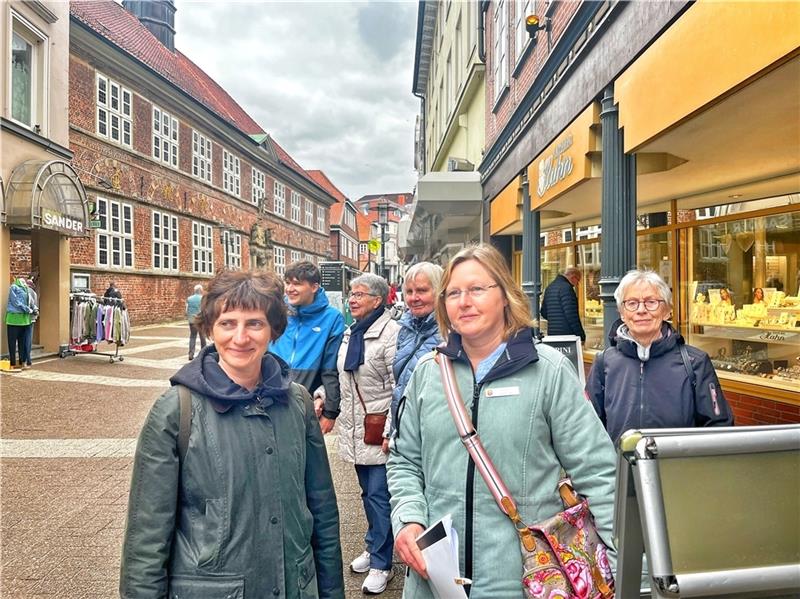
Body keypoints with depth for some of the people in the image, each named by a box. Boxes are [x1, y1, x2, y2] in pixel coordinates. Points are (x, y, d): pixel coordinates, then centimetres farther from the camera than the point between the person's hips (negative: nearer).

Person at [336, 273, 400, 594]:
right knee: (368, 491, 19)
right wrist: (341, 415, 15)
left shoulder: (390, 332, -16)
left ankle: (381, 563, 16)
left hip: (379, 431, -7)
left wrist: (391, 431, -19)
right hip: (355, 428, 8)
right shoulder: (350, 332, 10)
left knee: (378, 494, 0)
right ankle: (374, 547, 36)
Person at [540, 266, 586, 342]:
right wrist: (581, 335, -15)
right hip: (566, 333, -9)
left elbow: (543, 313, 20)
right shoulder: (566, 287, -12)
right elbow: (571, 314, -19)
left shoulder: (549, 288, 16)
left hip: (552, 333, 9)